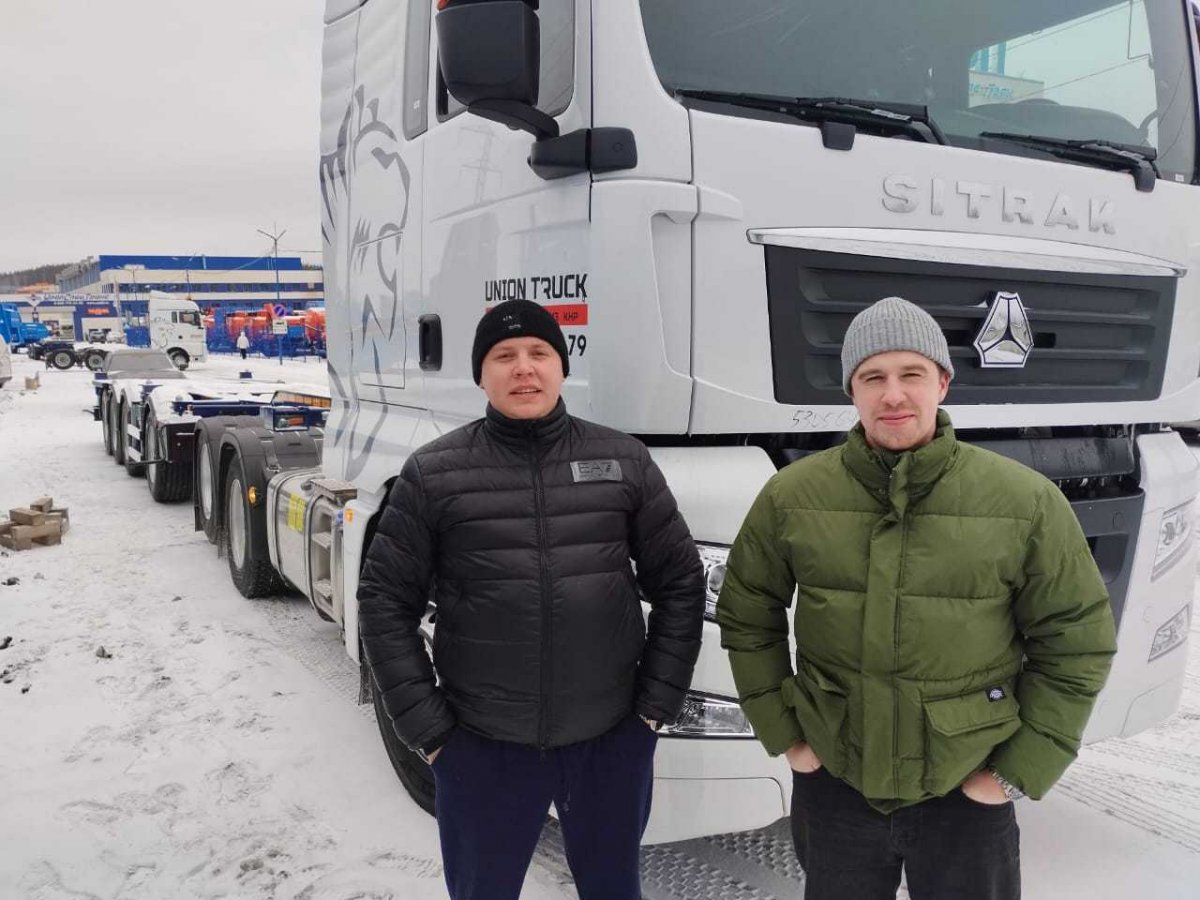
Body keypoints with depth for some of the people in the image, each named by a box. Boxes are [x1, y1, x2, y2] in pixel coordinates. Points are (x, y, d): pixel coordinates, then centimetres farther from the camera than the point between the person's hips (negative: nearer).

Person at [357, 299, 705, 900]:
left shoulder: (625, 461, -1)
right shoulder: (433, 473, -5)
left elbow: (680, 584, 5)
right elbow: (386, 602, -2)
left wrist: (658, 700, 0)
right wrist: (425, 725, -5)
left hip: (612, 738, 2)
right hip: (481, 746, -1)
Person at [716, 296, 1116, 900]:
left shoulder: (1027, 501, -11)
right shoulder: (791, 496, -9)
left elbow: (1075, 645, -3)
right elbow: (746, 620, 3)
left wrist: (1020, 771, -4)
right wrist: (782, 735, 0)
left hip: (966, 796, -1)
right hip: (832, 785, 1)